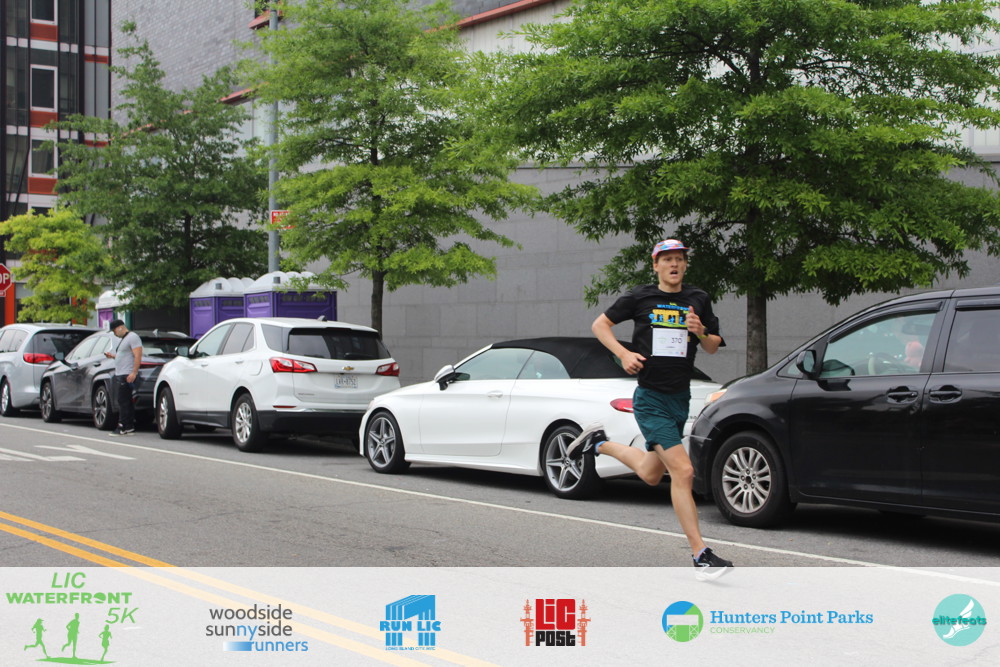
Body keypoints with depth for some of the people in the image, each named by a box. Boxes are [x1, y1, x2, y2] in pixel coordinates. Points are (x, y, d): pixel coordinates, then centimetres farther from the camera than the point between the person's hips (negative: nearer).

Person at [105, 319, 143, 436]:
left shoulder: (133, 337, -9)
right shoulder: (123, 339, 23)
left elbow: (138, 356, -17)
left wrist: (134, 373, -23)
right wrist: (112, 356, 13)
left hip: (128, 376, -10)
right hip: (120, 375, 10)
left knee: (124, 402, -11)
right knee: (125, 402, 7)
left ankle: (123, 428, -11)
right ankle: (130, 427, 8)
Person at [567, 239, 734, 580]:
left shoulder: (698, 299, 8)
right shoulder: (640, 297, -2)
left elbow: (713, 347, 13)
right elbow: (599, 325, 5)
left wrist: (701, 333, -10)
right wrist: (623, 353, -11)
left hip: (680, 397, 6)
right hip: (650, 398, -6)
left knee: (650, 475, 18)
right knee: (682, 471, -17)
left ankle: (599, 443, 41)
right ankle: (701, 556, -12)